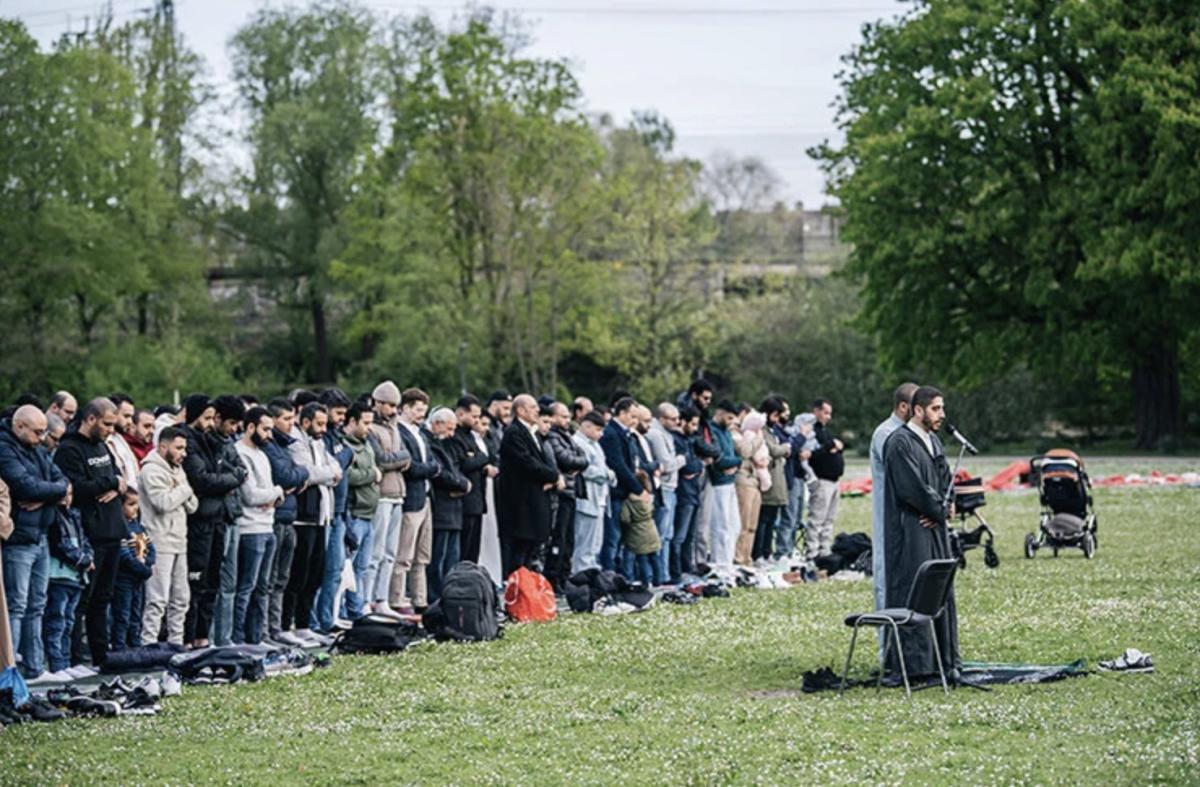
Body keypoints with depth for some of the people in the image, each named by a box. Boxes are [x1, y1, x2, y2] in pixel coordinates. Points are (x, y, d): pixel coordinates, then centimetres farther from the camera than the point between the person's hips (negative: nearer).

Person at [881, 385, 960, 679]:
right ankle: (913, 663, -4)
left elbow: (946, 481, 16)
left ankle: (944, 659, 17)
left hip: (934, 531, 9)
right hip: (910, 532, -9)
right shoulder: (900, 443, -13)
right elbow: (913, 487, -19)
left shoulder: (933, 441, 15)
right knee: (912, 595, -7)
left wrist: (942, 510, -4)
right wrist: (942, 510, -7)